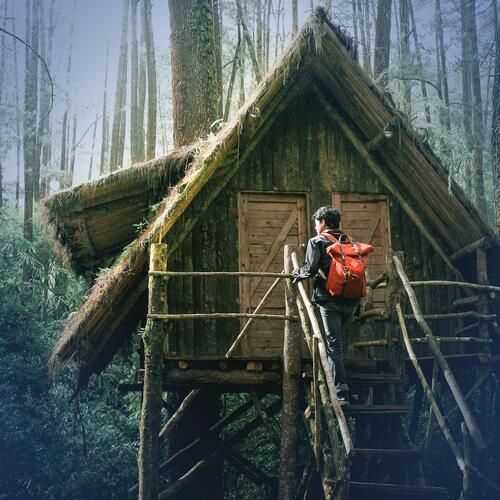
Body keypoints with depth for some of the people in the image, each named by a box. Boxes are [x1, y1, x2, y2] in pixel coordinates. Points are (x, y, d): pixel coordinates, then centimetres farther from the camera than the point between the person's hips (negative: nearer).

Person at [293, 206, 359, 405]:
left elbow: (310, 268, -9)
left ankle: (342, 394, -10)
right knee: (335, 341, 22)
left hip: (329, 299, -6)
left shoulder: (317, 241, -1)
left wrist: (297, 273, 12)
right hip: (351, 300, 6)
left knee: (334, 346, -5)